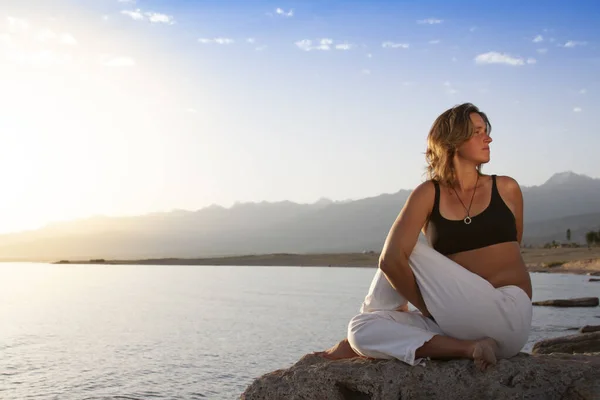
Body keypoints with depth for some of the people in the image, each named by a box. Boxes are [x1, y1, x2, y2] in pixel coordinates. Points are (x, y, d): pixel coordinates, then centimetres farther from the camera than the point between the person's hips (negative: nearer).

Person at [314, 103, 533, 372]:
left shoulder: (506, 190, 6)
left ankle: (359, 345, 0)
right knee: (362, 327, -15)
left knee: (411, 248, -13)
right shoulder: (429, 195, 1)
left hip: (509, 317, -1)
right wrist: (427, 309, -7)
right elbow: (391, 260, -10)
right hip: (458, 323, 2)